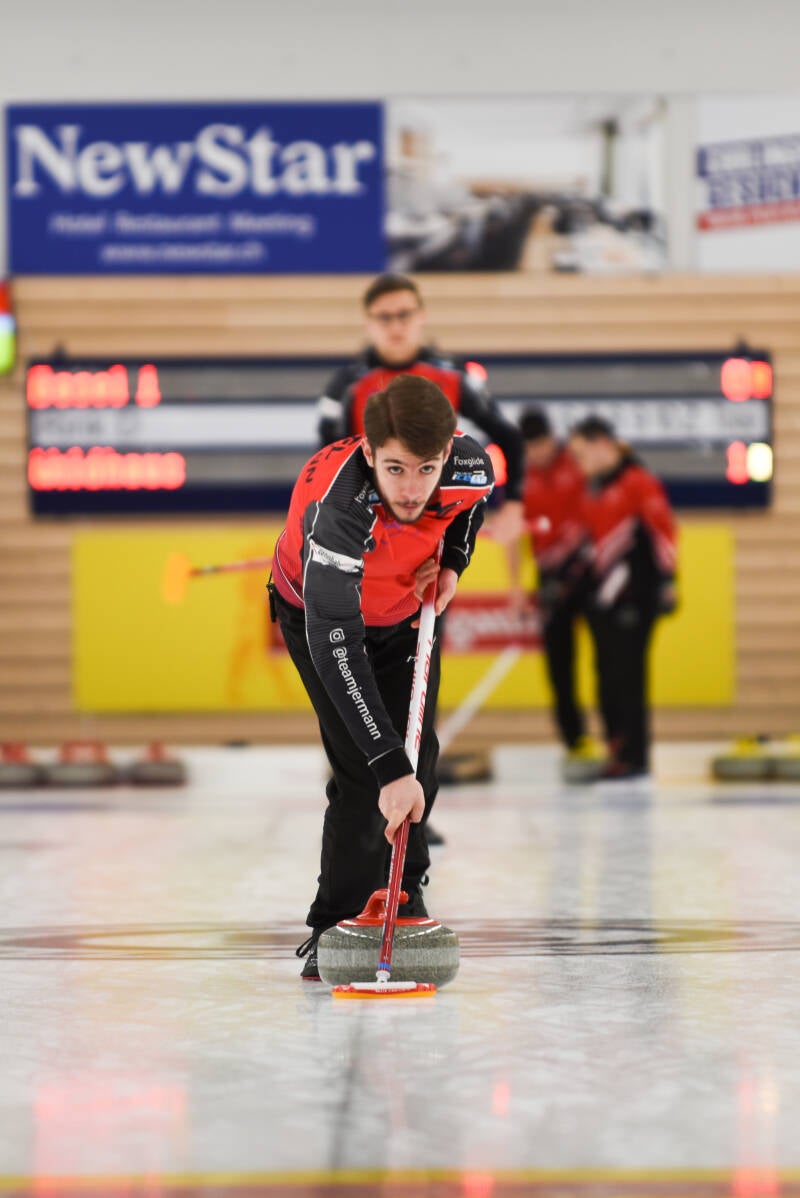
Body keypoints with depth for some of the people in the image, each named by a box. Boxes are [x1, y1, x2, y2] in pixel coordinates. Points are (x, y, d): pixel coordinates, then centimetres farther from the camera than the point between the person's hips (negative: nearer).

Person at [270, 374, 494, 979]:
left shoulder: (471, 464, -32)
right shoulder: (336, 509, -46)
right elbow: (335, 644, -51)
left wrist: (452, 562, -13)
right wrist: (389, 769, -55)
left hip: (408, 611, 4)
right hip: (321, 612, -4)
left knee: (418, 754, 3)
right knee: (361, 769, -15)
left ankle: (403, 897, 28)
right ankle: (337, 924, 1)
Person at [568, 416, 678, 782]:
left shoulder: (638, 481, -10)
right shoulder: (593, 487, 16)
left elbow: (663, 529, -14)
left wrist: (667, 580, -17)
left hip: (634, 596, -9)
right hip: (602, 593, 9)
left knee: (627, 673, -8)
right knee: (607, 674, 8)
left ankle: (634, 755, -4)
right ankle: (617, 748, 14)